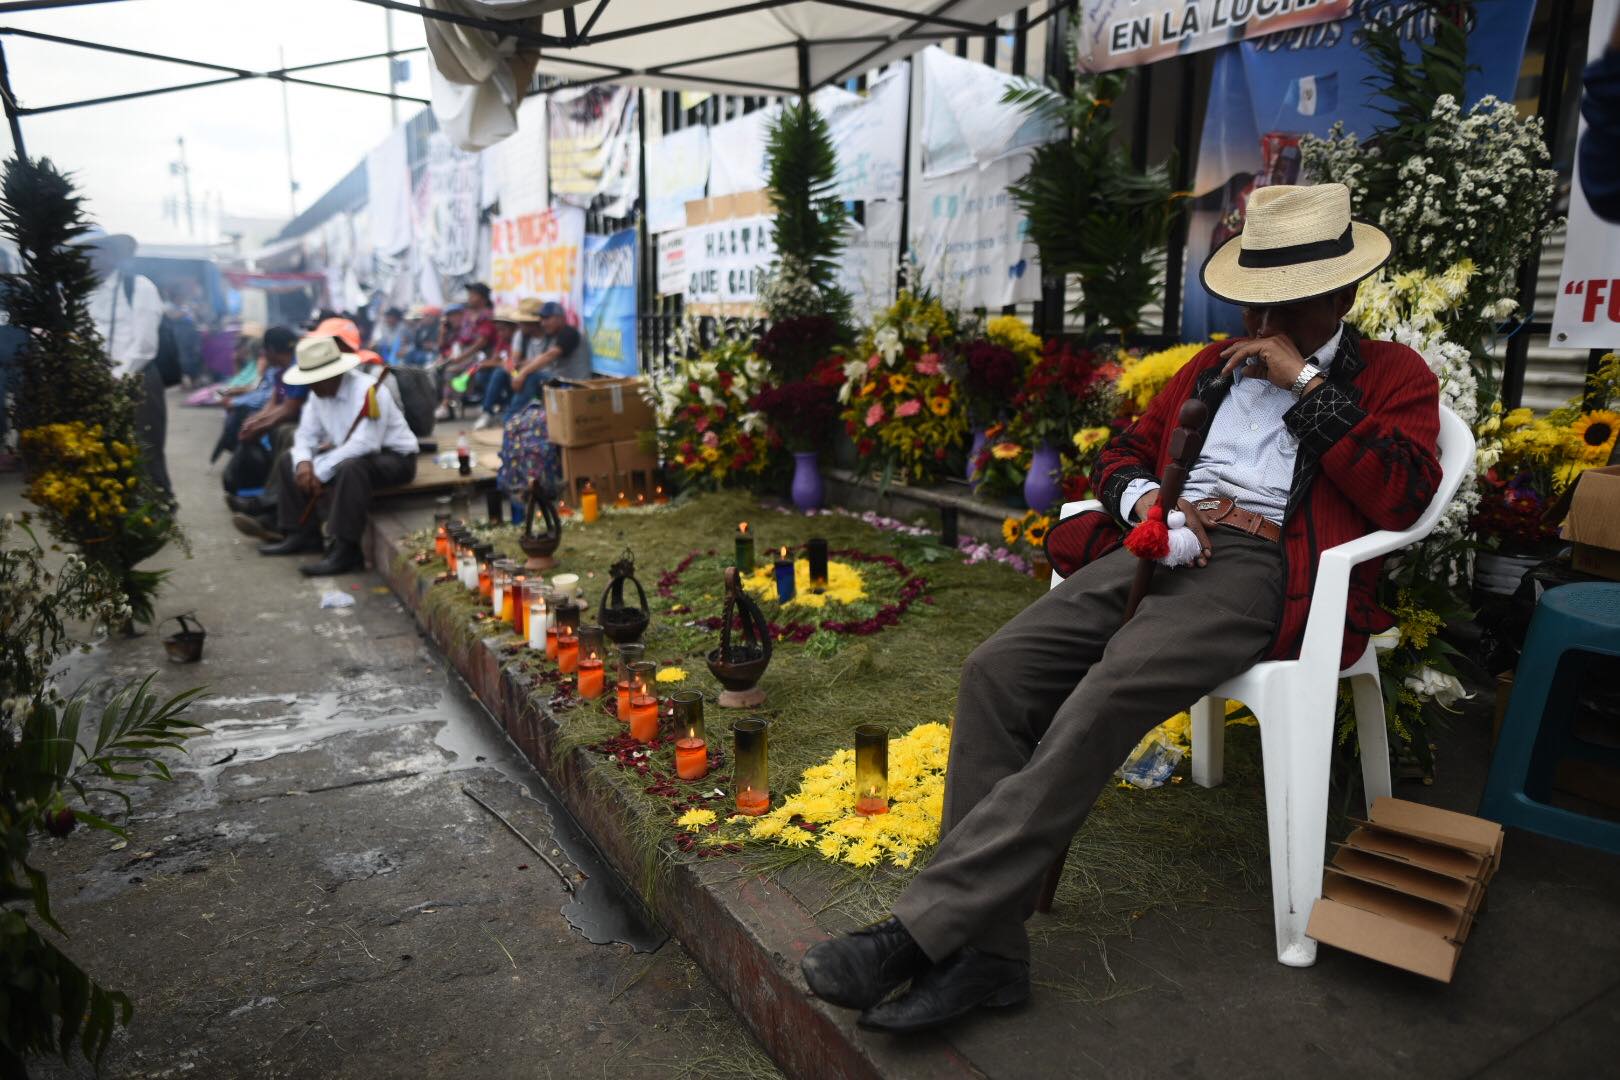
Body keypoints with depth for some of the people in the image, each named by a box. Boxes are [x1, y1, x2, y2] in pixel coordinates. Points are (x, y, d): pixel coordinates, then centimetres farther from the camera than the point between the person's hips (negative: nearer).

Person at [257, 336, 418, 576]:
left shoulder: (369, 391, -25)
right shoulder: (319, 393, 0)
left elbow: (365, 444, -34)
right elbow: (306, 434, 4)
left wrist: (320, 472, -30)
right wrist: (304, 462, -20)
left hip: (393, 457, -9)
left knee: (350, 468, -39)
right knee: (288, 462, 7)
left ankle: (345, 551, -31)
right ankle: (304, 535, 8)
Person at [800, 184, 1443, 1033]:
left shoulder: (1392, 375, 15)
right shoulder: (1213, 366, 30)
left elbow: (1402, 495, -3)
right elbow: (1124, 452, 27)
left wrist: (1303, 380, -3)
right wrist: (1147, 499, 3)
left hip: (1259, 570, -5)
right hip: (1156, 546, 6)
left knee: (1101, 702, -32)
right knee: (996, 671, -20)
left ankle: (923, 929, -28)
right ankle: (979, 952, -19)